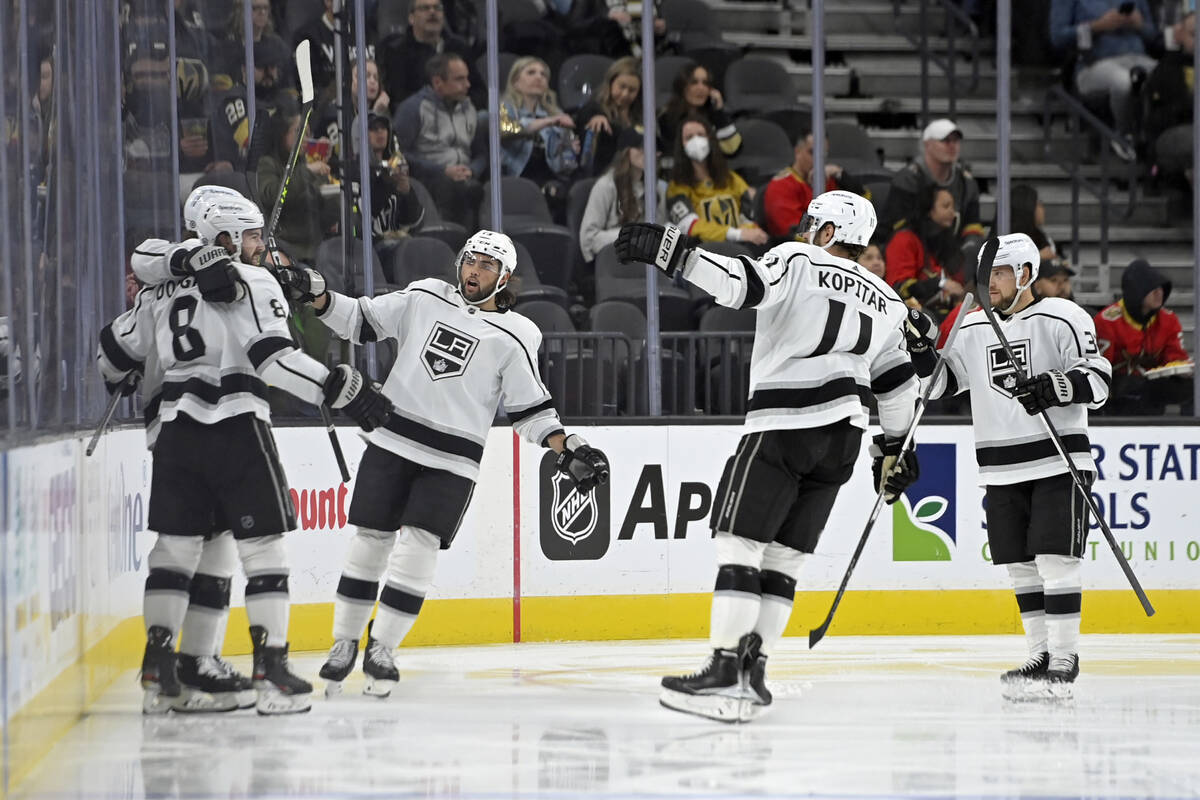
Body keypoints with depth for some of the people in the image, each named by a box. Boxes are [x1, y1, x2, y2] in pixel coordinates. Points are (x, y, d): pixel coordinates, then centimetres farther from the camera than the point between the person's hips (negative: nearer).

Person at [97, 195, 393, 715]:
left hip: (176, 429, 6)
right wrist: (341, 389, -15)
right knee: (262, 545, 1)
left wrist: (118, 382, 46)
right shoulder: (252, 282, -3)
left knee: (176, 544, 11)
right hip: (236, 427, -5)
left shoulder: (163, 292, 16)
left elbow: (116, 349, 24)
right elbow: (274, 359, -16)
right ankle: (272, 669, -5)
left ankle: (157, 670, 7)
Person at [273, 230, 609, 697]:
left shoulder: (514, 337, 0)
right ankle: (344, 644, 13)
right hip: (393, 438, 2)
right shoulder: (425, 298, 7)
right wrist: (316, 295, -3)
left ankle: (382, 649, 0)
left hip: (453, 460, -2)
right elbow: (361, 321, 10)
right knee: (369, 541, 1)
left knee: (418, 546, -11)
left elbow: (530, 409, 1)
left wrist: (569, 450, -11)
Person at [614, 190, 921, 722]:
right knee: (784, 555, 11)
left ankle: (725, 673, -16)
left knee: (739, 541, -7)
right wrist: (894, 449, 32)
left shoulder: (797, 261, -2)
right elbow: (898, 383, 22)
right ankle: (752, 674, 5)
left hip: (783, 429, -7)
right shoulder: (885, 302, 18)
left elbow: (740, 283, -20)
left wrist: (670, 252, -25)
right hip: (843, 438, 7)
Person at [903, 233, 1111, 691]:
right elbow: (938, 384, 15)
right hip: (1001, 468, 6)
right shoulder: (973, 330, 12)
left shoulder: (1063, 319, -6)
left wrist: (1053, 388, -28)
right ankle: (1041, 654, 14)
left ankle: (1065, 657, -7)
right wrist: (923, 347, -2)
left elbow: (1097, 380, -11)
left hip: (1058, 461, -6)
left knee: (1054, 559, -11)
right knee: (1020, 564, 6)